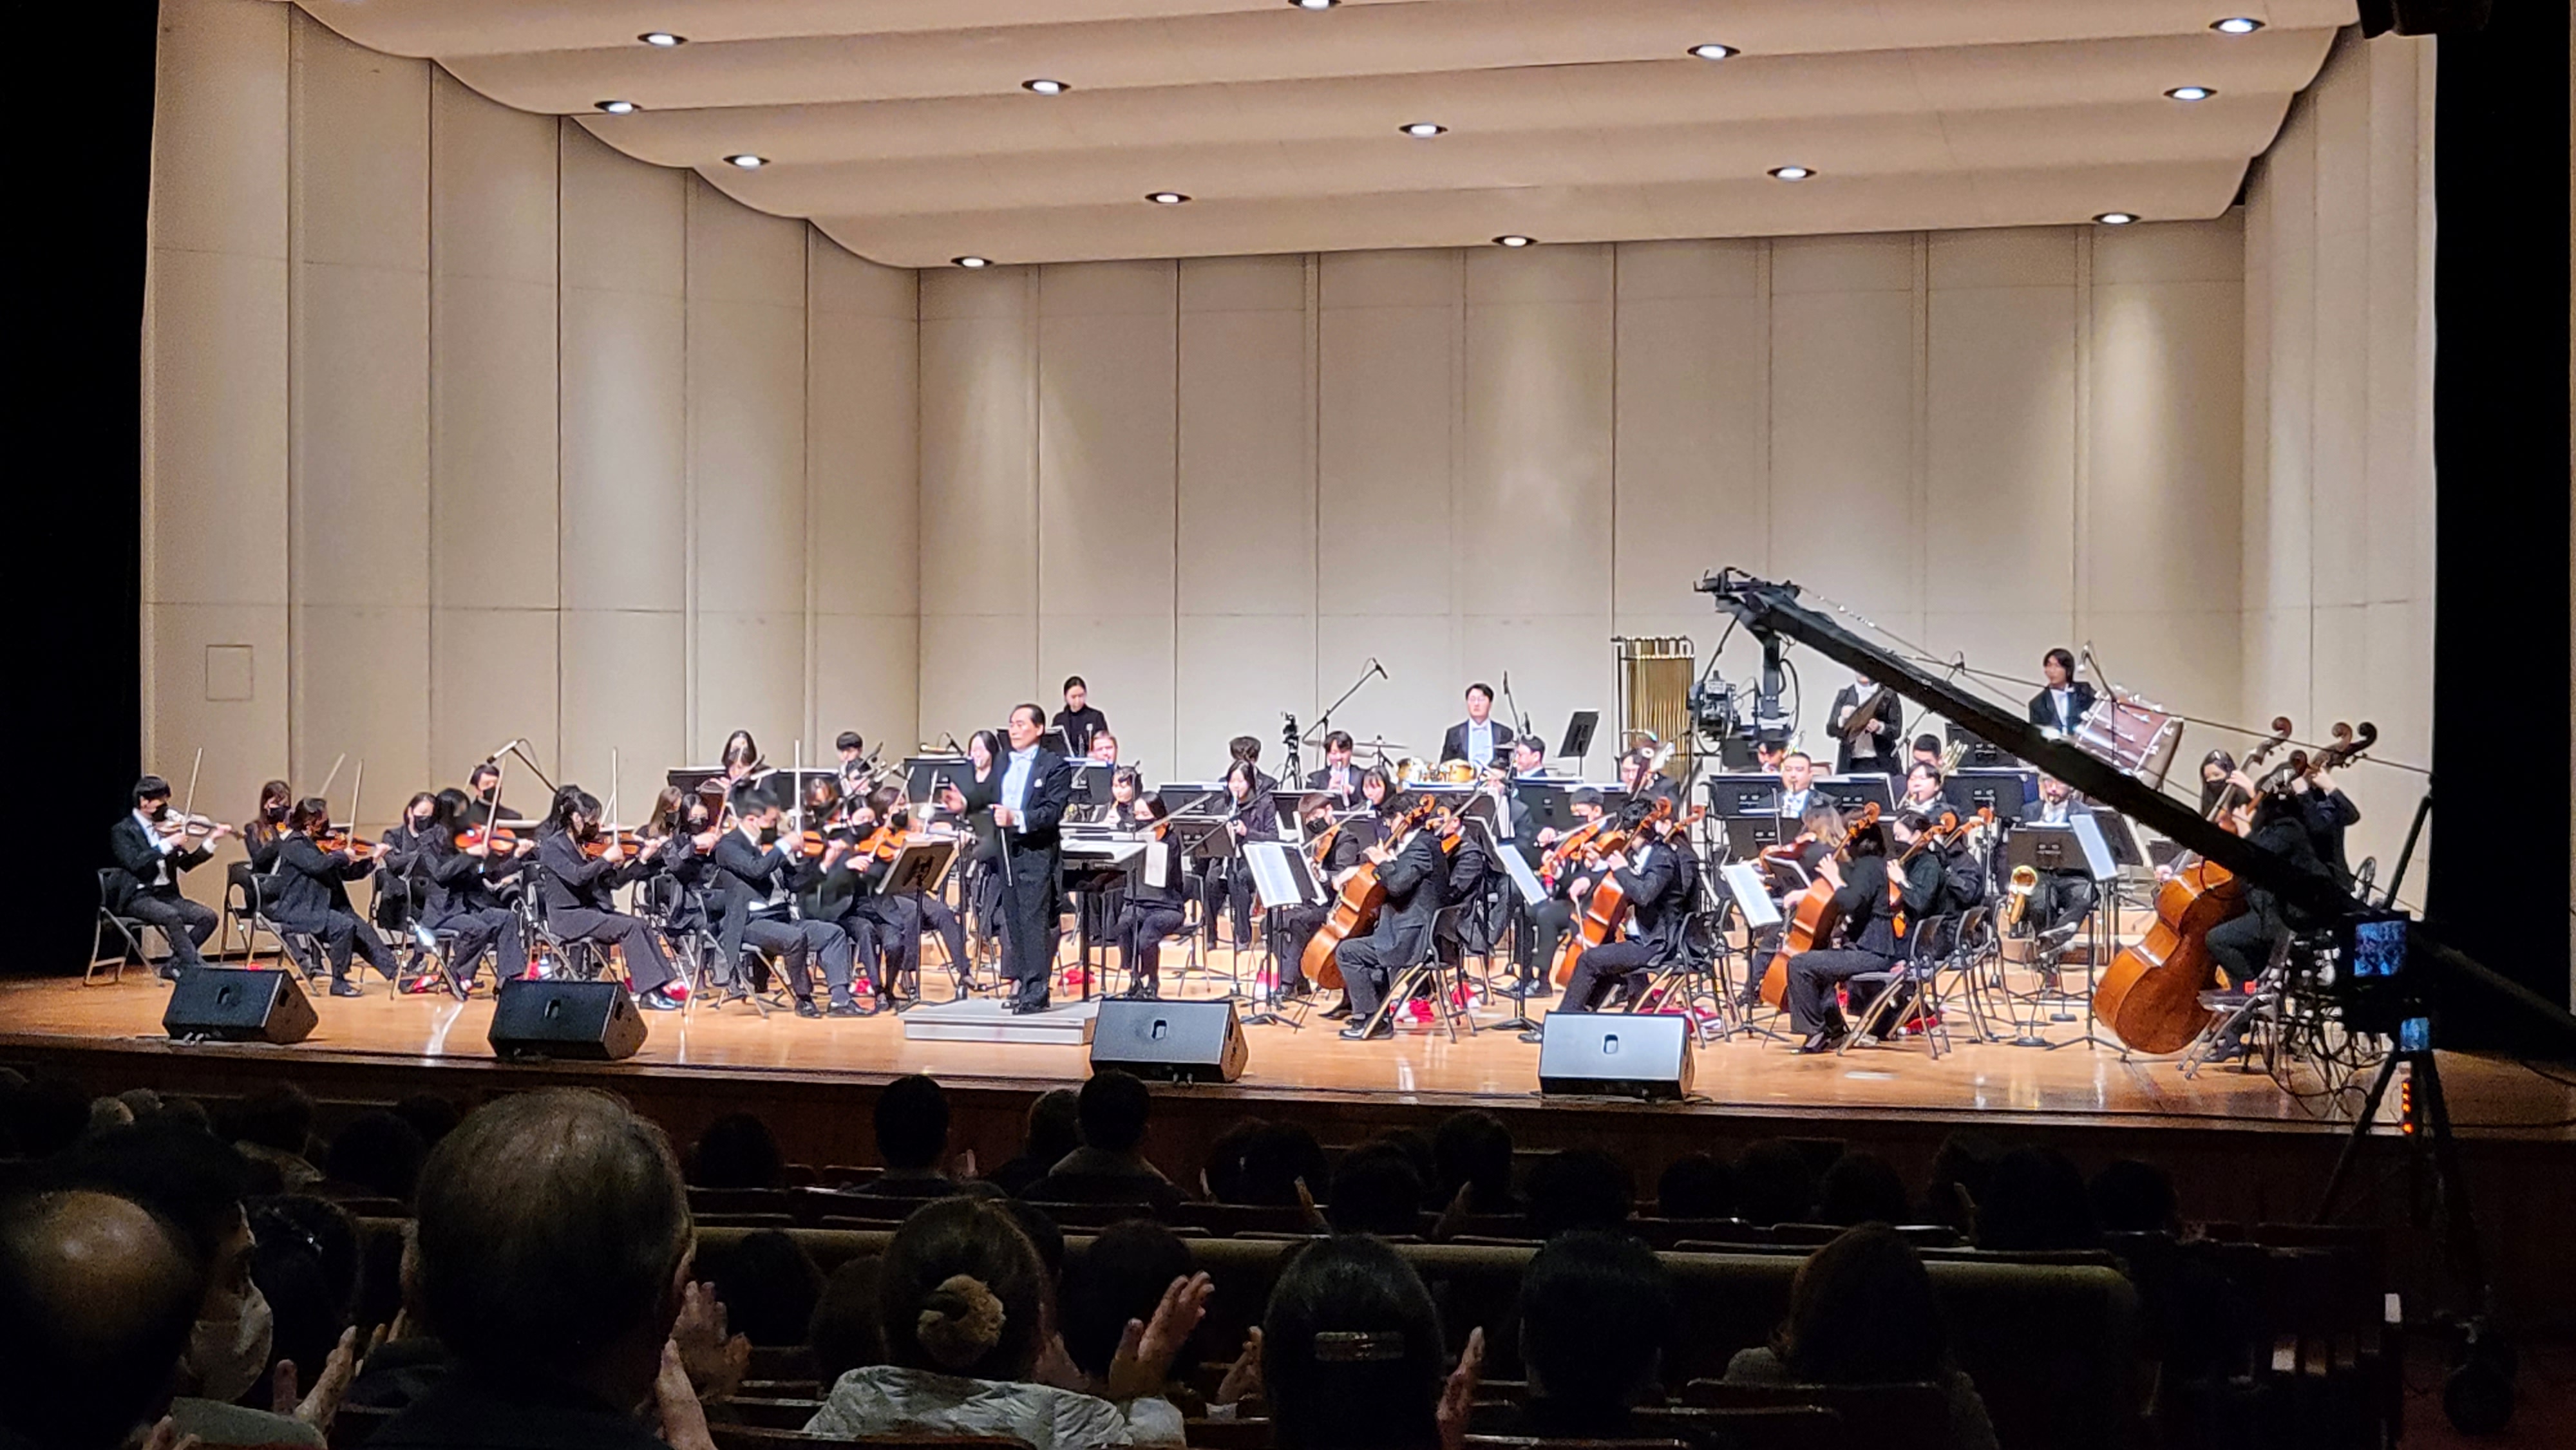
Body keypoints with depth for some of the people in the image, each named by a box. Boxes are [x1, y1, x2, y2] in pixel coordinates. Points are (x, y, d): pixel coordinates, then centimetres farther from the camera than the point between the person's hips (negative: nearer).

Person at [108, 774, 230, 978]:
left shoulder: (163, 827, 14)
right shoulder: (122, 830, -4)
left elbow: (186, 864, 14)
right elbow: (134, 863, -21)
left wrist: (211, 840, 5)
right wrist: (167, 845, -23)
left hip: (166, 893, 7)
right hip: (137, 897, -6)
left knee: (208, 916, -15)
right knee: (172, 916, -35)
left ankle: (173, 966, -8)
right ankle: (198, 967, -31)